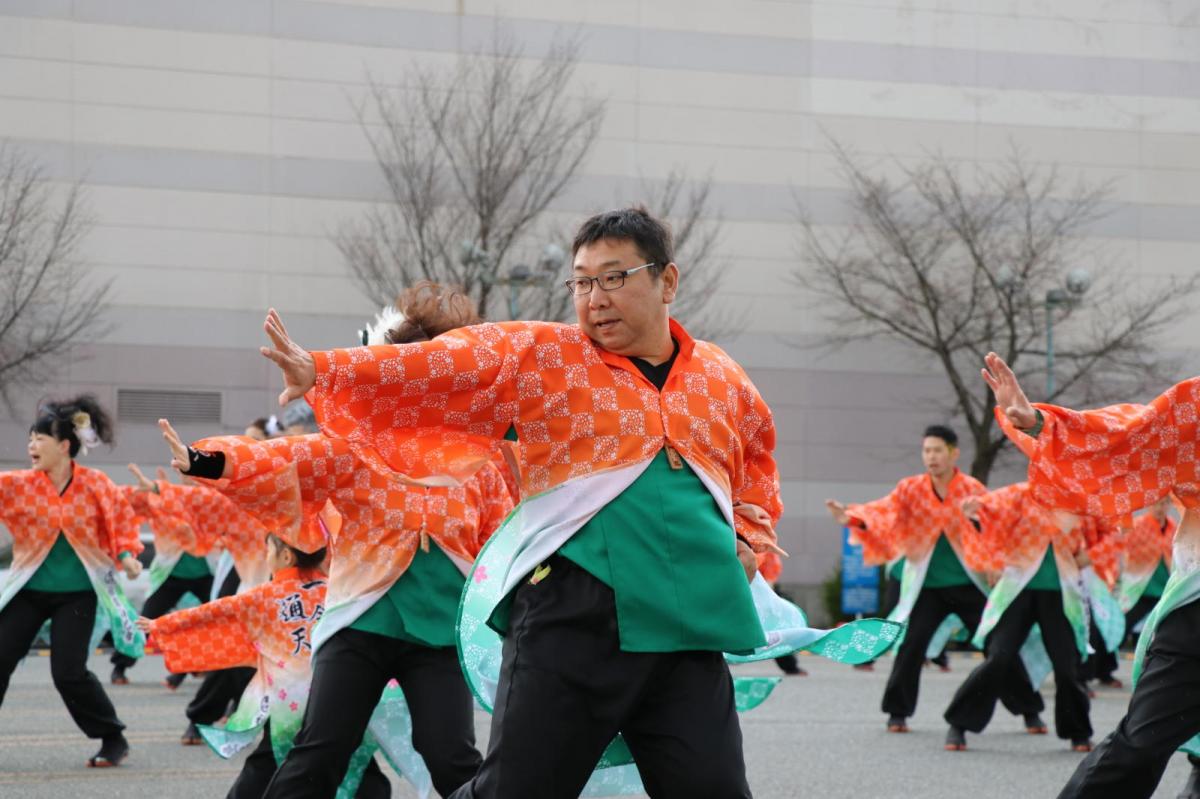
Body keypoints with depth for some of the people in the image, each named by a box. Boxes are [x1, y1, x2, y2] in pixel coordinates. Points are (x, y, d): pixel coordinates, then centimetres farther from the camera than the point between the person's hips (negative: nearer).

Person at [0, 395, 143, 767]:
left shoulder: (95, 484, -7)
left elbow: (122, 516, 6)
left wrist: (126, 554, -5)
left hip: (77, 593, -3)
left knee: (69, 673, -10)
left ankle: (114, 740, 9)